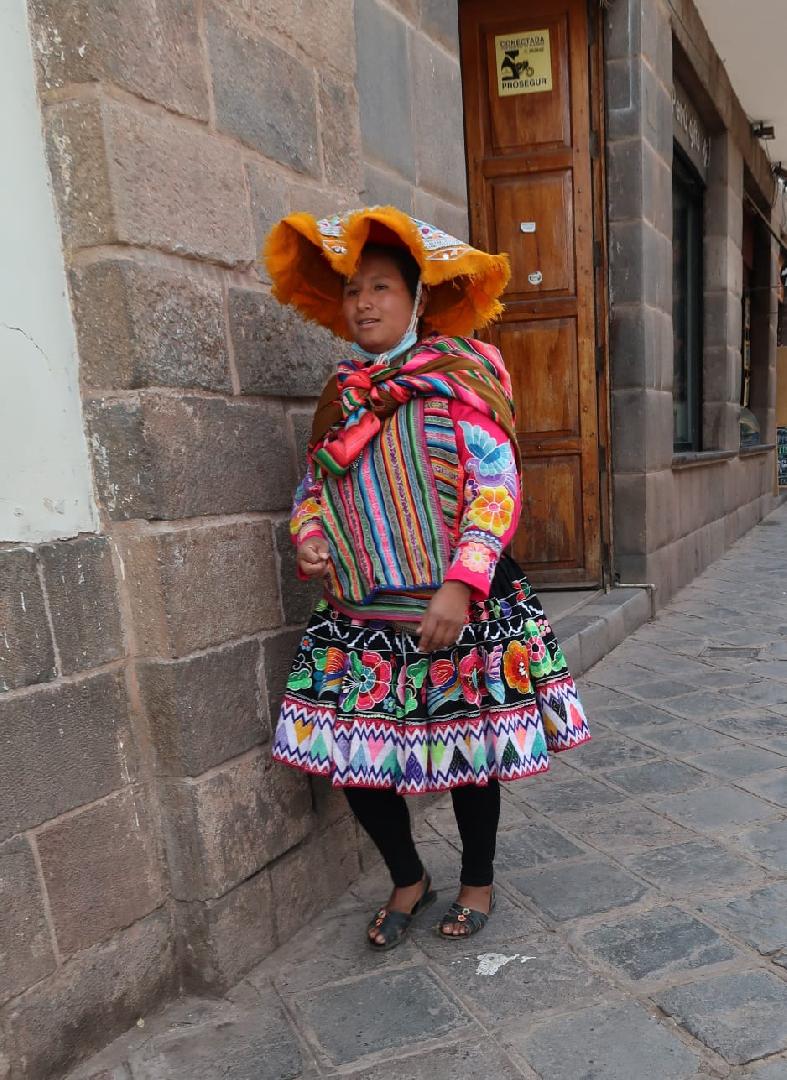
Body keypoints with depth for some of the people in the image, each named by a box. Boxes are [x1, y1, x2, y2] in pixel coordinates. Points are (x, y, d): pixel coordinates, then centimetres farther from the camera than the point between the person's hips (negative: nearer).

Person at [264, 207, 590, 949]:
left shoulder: (459, 380, -5)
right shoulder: (341, 396, 11)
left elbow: (496, 487, -13)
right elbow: (313, 486, 17)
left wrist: (460, 586, -24)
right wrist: (308, 540, -5)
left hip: (458, 608, -4)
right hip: (360, 615, 5)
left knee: (469, 751, 10)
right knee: (352, 754, 6)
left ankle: (478, 881, 38)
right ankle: (408, 879, 34)